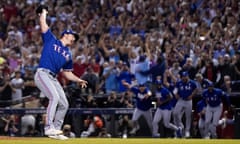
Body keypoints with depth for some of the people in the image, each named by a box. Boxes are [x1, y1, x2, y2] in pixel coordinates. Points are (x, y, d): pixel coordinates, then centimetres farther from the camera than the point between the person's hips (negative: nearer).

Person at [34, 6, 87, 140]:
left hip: (53, 78, 8)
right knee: (55, 97, -26)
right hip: (43, 74, -8)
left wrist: (78, 80, 11)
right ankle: (49, 127, -29)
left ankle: (55, 130, 10)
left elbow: (67, 73, 24)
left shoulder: (68, 54, 23)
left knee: (64, 104, 2)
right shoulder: (51, 39, 9)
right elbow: (43, 23, 4)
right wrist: (43, 12, 17)